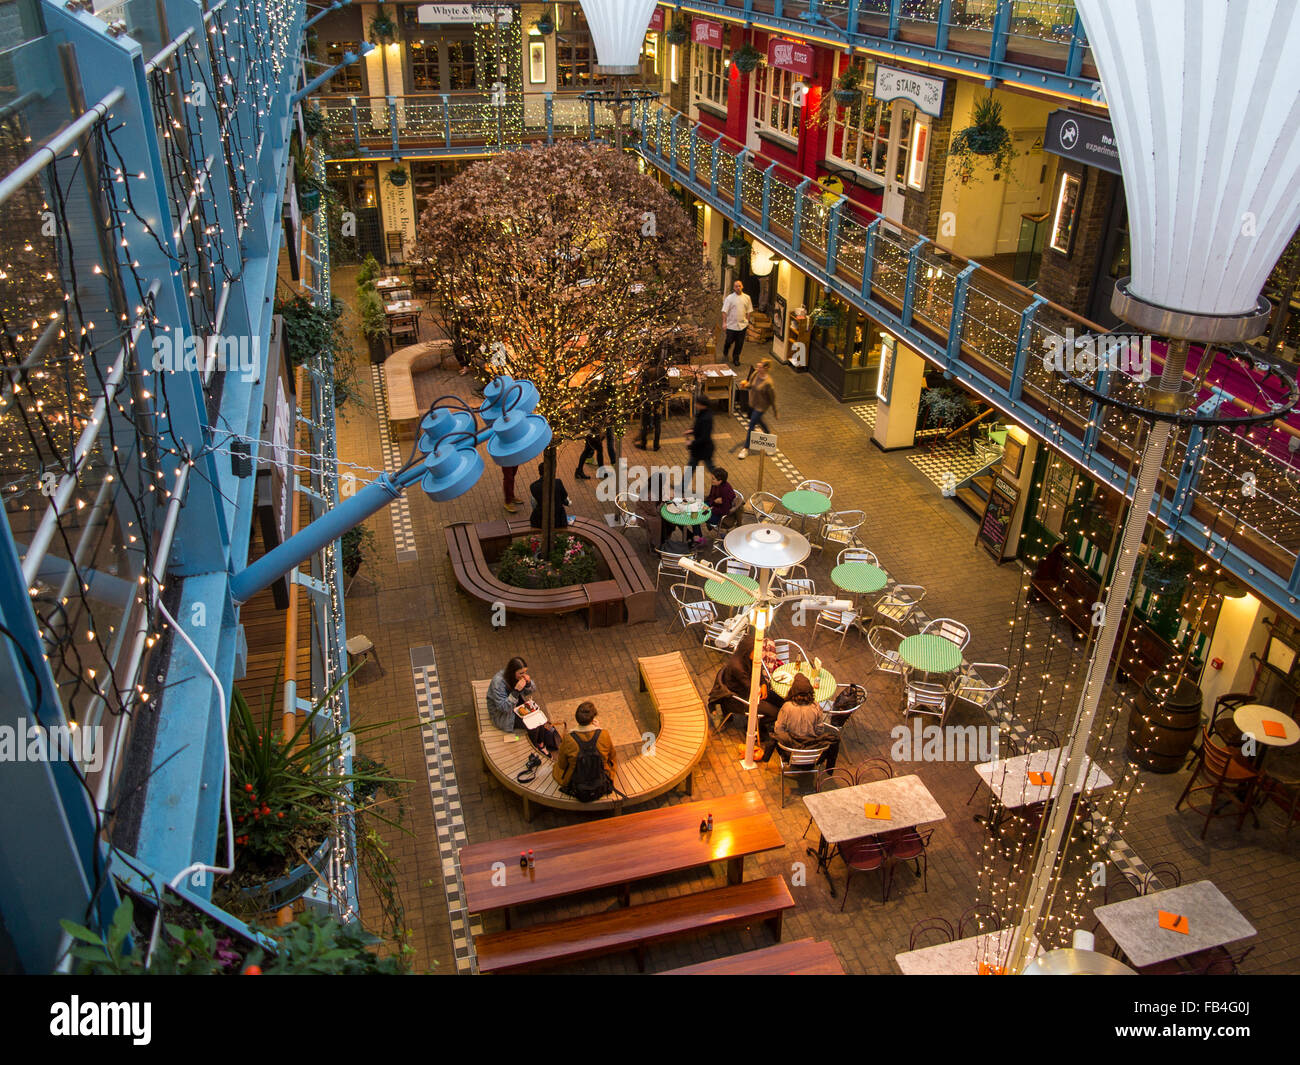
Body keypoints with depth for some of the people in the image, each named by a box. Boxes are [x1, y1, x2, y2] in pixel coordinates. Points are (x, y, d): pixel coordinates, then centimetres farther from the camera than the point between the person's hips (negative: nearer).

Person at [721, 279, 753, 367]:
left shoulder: (747, 298, 5)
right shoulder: (729, 298, -6)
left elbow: (749, 311, 13)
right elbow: (724, 311, -8)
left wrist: (747, 321, 10)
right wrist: (724, 322, -14)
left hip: (742, 325, 3)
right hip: (731, 325, -3)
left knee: (739, 343, 5)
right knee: (729, 341, 6)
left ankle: (736, 359, 21)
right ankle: (725, 354, 34)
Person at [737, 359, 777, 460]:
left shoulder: (768, 382, -32)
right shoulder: (755, 374, -13)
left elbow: (772, 398, -19)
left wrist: (774, 412, -9)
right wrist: (745, 385, -18)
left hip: (761, 406, -8)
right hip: (752, 403, 8)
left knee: (751, 425, -2)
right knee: (758, 420, 30)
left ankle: (746, 448, 12)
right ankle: (768, 433, 60)